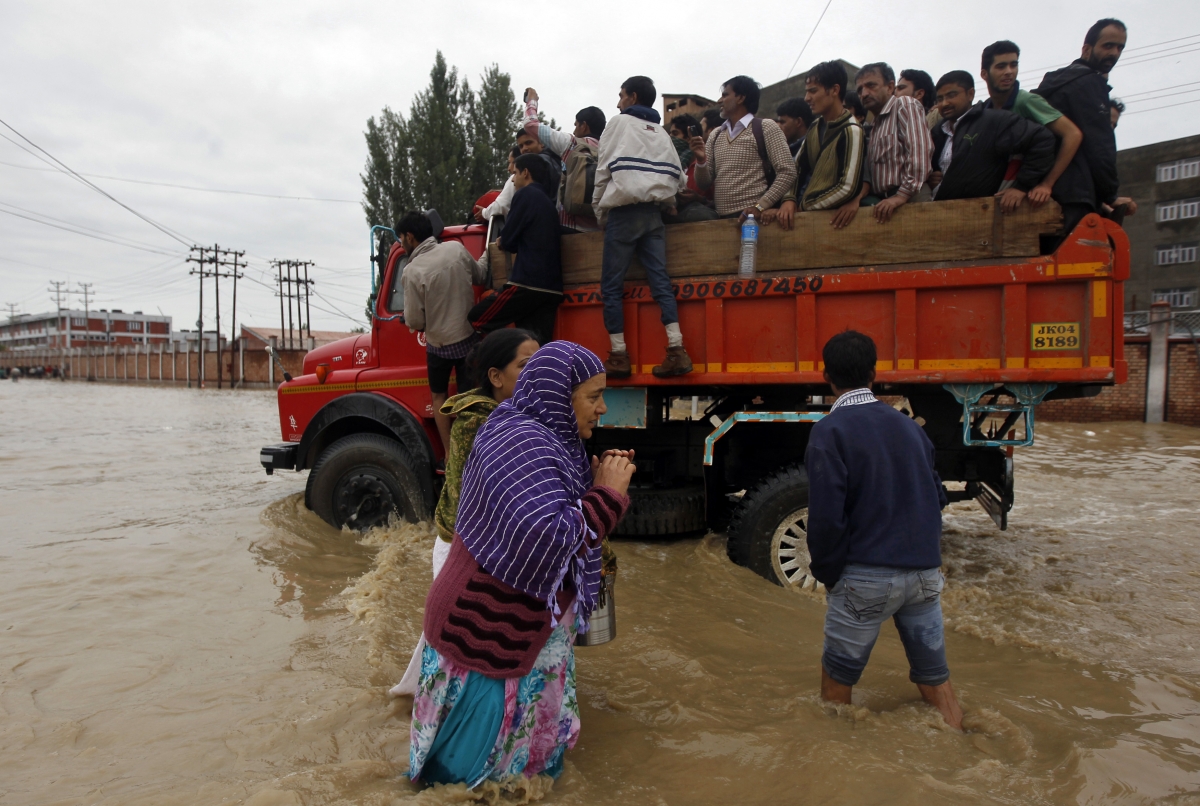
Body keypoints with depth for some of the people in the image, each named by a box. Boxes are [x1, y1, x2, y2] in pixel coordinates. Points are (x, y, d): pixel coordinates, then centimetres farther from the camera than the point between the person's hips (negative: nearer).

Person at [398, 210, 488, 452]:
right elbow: (481, 277, 9)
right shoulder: (457, 248, -7)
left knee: (439, 397, 17)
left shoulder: (413, 271, -20)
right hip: (469, 337, 3)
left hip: (438, 343, -3)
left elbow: (414, 322, -15)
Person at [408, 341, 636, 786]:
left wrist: (594, 481, 0)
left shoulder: (539, 436, 7)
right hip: (488, 631, -10)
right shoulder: (525, 445, -25)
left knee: (525, 731, 23)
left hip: (514, 623, 10)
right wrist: (608, 494, -24)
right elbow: (548, 537, -36)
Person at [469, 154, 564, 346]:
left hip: (528, 283, -8)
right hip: (551, 287, 8)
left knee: (473, 321, 2)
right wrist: (510, 243, 18)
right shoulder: (547, 200, 22)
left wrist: (504, 242, 18)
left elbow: (507, 240, -2)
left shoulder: (526, 194, -3)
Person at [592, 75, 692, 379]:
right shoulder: (661, 131, 22)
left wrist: (600, 210, 8)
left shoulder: (620, 122, 7)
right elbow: (677, 175, 12)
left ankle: (619, 356, -2)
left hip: (624, 210, -5)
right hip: (654, 213, 5)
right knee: (660, 279, -1)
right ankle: (677, 350, -12)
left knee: (612, 285, 0)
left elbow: (604, 170, 1)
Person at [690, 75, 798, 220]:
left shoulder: (766, 128, 1)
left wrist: (760, 206, -17)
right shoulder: (715, 136, 16)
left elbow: (787, 173, -7)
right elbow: (704, 182, 14)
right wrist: (701, 160, -7)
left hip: (752, 217, -5)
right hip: (722, 219, 5)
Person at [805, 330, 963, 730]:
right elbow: (937, 496, 14)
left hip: (867, 575, -6)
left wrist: (827, 573, -3)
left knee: (837, 676, 12)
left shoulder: (829, 432, -11)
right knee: (935, 676, 17)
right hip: (925, 573, 6)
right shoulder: (908, 425, 8)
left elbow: (826, 516, -17)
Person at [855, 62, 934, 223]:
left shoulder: (905, 105, 1)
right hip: (883, 205, 6)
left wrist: (903, 195, -21)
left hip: (908, 203, -6)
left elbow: (920, 149, -13)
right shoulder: (874, 127, 26)